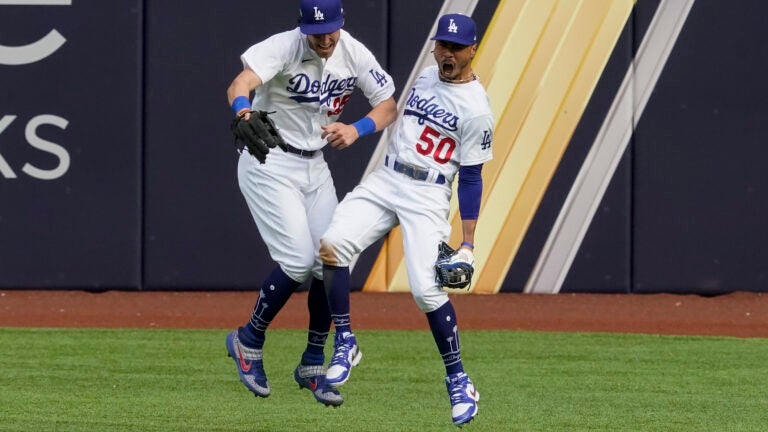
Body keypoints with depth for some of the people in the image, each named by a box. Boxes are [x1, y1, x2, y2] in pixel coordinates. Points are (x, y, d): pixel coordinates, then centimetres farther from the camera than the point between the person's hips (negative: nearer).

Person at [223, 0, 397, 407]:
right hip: (269, 163, -6)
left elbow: (388, 106, -1)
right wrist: (243, 111, -64)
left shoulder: (354, 54, -6)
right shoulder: (283, 47, -23)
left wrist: (356, 129, -23)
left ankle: (312, 365, 15)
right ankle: (248, 341, 6)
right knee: (298, 261, -17)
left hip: (314, 166, 6)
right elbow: (239, 84, -40)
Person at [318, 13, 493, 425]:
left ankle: (459, 381, 0)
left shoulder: (476, 109, -10)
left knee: (426, 289, -16)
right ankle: (344, 345, -5)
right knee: (332, 244, -17)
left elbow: (471, 178, -9)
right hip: (384, 181, 6)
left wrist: (468, 244, -11)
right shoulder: (426, 76, 9)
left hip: (427, 197, -6)